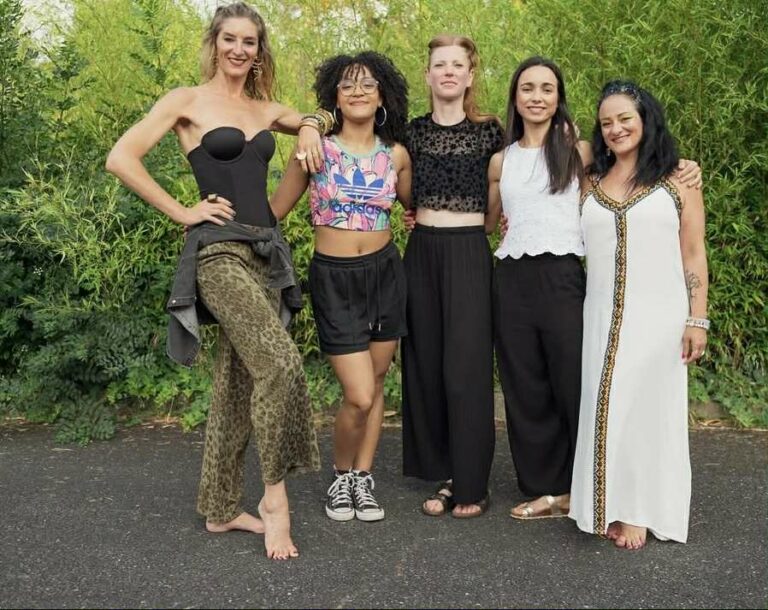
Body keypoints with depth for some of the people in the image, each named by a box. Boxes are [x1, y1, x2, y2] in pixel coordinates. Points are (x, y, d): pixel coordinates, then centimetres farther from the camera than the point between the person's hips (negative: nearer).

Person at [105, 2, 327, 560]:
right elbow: (121, 159, -7)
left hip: (266, 250, 6)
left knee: (239, 383, 9)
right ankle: (275, 496, -8)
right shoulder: (188, 101, 0)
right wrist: (182, 213, -9)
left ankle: (220, 509, 21)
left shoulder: (266, 110, 16)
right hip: (218, 249, -6)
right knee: (281, 363, -24)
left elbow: (314, 117, 35)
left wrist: (311, 126, 11)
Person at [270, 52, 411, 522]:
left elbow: (414, 205, 20)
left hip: (385, 272, 3)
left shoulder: (395, 154, 3)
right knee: (358, 395, -9)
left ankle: (364, 480, 25)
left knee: (376, 384, 9)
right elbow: (276, 210, -1)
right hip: (334, 277, -3)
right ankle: (341, 478, 18)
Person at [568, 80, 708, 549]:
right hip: (603, 317, 3)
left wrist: (697, 319, -5)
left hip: (658, 317, -3)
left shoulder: (677, 183, 3)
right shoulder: (590, 186, 12)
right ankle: (609, 504, 16)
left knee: (648, 407, 0)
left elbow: (694, 256, 1)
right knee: (604, 408, 3)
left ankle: (639, 511, 12)